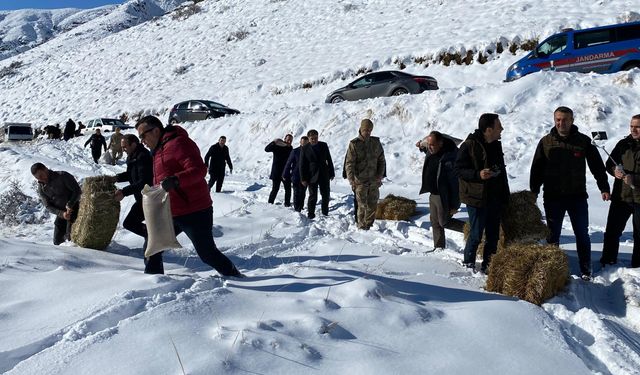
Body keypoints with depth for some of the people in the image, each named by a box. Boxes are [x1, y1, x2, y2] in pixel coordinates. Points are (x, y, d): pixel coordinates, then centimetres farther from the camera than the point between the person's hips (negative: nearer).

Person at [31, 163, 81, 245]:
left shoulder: (62, 176, -15)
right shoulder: (41, 188, 0)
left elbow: (77, 191, -14)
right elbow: (48, 206, -2)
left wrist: (70, 205, -24)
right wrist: (61, 213, -18)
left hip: (73, 209, -5)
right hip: (61, 213, 6)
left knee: (70, 237, -16)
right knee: (57, 241, 8)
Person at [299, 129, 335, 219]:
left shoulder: (323, 145, 3)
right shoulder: (304, 148, -5)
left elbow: (329, 160, 8)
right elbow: (302, 165, -3)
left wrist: (332, 173, 7)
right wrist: (303, 179, -7)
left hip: (324, 175, 3)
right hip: (312, 176, -3)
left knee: (326, 195, 9)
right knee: (313, 196, -2)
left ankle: (325, 213, 23)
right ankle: (310, 214, 8)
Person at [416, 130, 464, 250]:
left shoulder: (449, 159, -26)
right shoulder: (431, 151, -1)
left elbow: (455, 183, -24)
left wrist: (454, 205, -22)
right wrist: (422, 145, 12)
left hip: (444, 197, -9)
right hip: (433, 194, 9)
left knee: (444, 222, 1)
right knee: (435, 222, 13)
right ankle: (439, 248, 22)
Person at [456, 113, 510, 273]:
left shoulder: (496, 145, 13)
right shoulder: (469, 146, -12)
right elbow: (459, 170, -12)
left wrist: (505, 195, 18)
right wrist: (478, 174, -27)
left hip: (495, 198, 7)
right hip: (477, 198, -7)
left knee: (493, 235, 11)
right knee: (476, 234, -2)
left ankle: (488, 266, 22)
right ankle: (468, 264, 16)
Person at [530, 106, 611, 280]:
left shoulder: (584, 141, 1)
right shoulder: (546, 142, 1)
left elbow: (597, 166, 6)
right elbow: (536, 169, 6)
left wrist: (604, 187, 1)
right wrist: (533, 192, 2)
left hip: (578, 196, 0)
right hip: (553, 197, 0)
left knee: (582, 235, 6)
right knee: (553, 235, 7)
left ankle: (585, 270, 17)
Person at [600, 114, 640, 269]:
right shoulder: (624, 144, 6)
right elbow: (609, 164, 12)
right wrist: (614, 170, -10)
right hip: (621, 196, 4)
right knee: (612, 231, 5)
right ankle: (607, 263, 16)